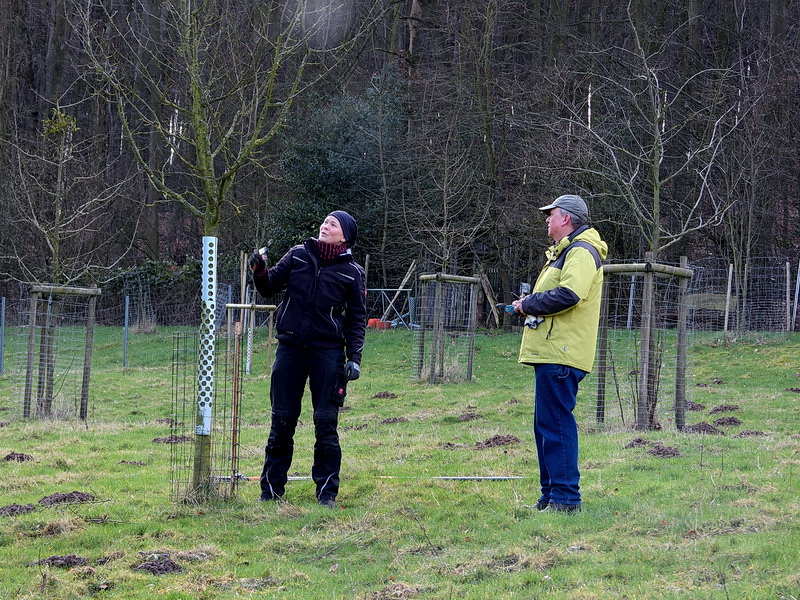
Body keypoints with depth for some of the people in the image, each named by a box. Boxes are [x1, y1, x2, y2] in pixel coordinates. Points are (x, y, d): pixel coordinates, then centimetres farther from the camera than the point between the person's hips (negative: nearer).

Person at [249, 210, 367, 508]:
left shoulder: (352, 272, 3)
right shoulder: (298, 255, 8)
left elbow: (357, 319, 5)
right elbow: (269, 287, 12)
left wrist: (354, 357, -4)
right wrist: (260, 271, -9)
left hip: (328, 350, -2)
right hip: (290, 348, 2)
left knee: (326, 422, -1)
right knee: (282, 421, 4)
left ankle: (327, 491, 7)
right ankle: (271, 488, 11)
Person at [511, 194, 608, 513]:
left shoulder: (581, 252, -11)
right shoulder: (566, 252, 24)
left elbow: (568, 294, -26)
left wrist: (528, 303, -14)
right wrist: (531, 304, 9)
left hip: (561, 356, -11)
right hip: (552, 353, 11)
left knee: (556, 423, -12)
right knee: (546, 424, 14)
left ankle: (566, 498, -11)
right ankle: (551, 494, 20)